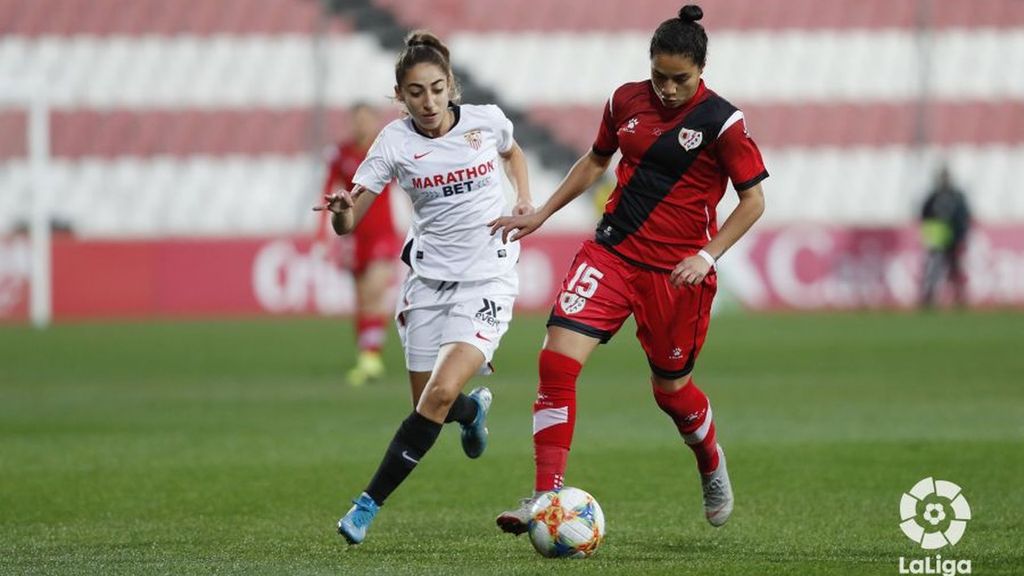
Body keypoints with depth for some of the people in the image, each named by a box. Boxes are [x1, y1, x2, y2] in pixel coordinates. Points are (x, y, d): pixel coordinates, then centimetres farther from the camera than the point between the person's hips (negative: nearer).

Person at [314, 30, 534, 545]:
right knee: (427, 402, 6)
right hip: (428, 279, 2)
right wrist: (341, 210, -34)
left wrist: (524, 199, 5)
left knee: (440, 393, -18)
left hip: (487, 281, -2)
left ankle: (369, 504, -11)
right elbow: (348, 222, -11)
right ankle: (475, 408, 45)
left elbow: (512, 152, 22)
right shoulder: (395, 142, -8)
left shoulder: (485, 120, -4)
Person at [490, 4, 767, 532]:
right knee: (557, 360, -14)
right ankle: (546, 497, -13)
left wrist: (707, 256, -15)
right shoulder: (627, 101, 3)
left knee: (671, 388, 10)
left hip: (675, 270, -3)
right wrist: (541, 215, 17)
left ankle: (712, 465, 44)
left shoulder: (721, 123, -10)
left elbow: (753, 200, -5)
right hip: (611, 252, 3)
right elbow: (596, 161, 21)